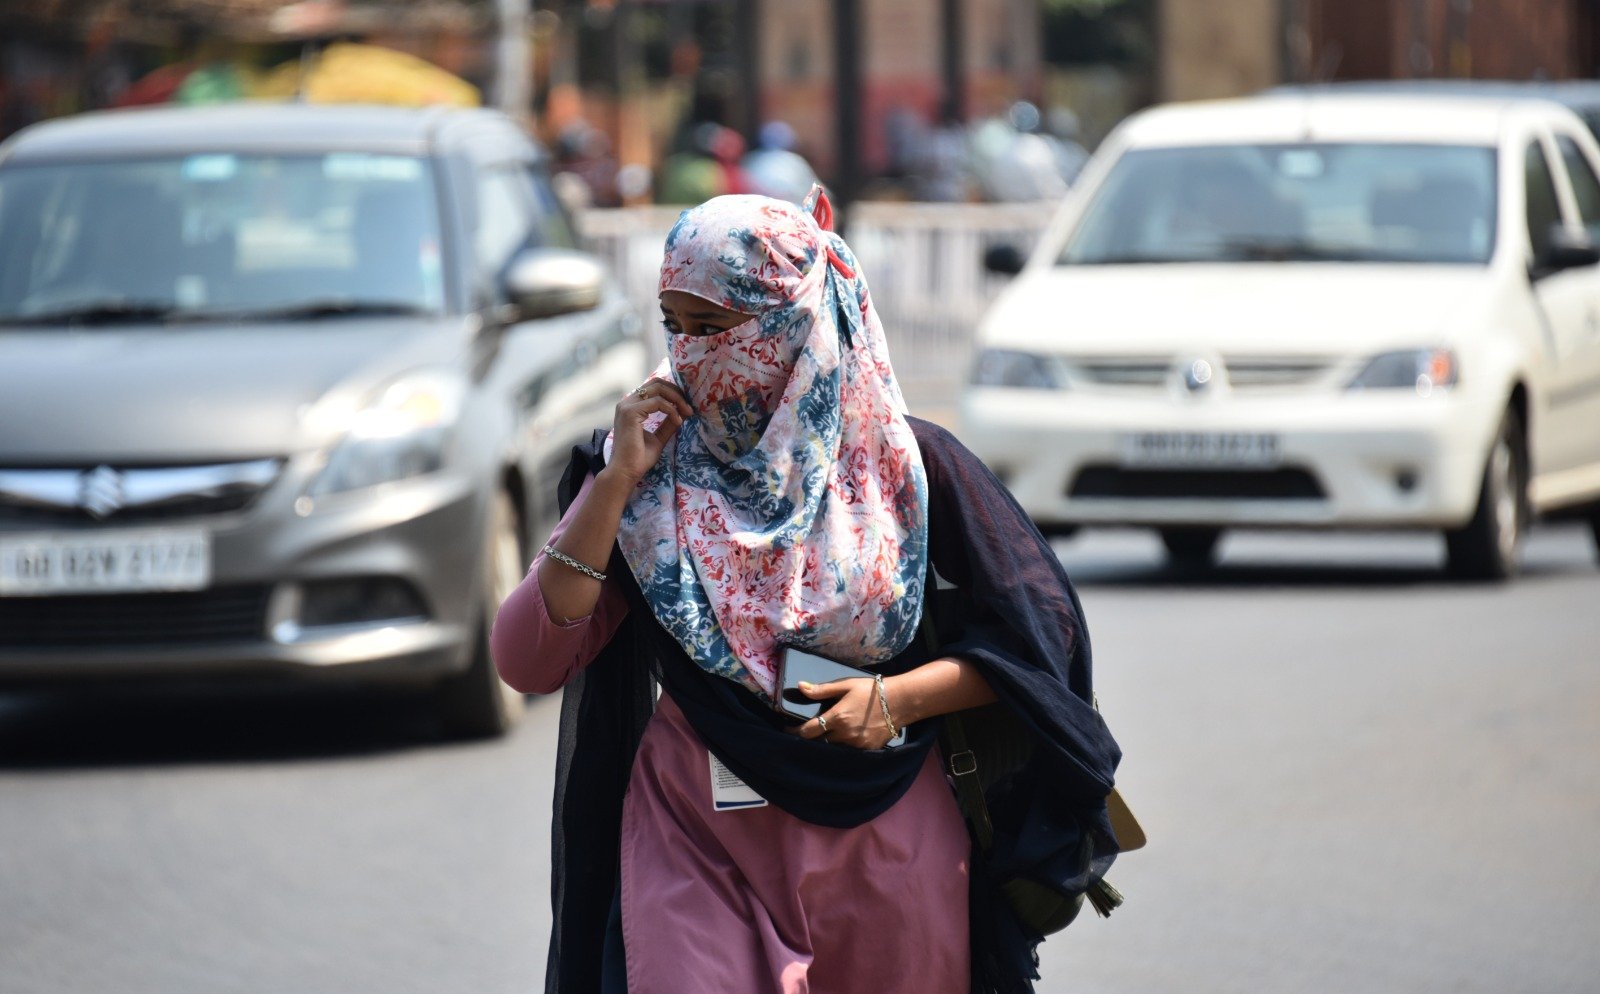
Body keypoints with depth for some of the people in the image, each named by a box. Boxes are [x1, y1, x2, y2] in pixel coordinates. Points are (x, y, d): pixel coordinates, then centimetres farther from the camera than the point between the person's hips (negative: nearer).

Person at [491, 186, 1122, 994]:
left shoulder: (904, 466, -4)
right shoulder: (652, 465, -1)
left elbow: (1039, 624, 1)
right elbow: (528, 663, -8)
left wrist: (899, 699, -13)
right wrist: (615, 484, -13)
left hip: (886, 852, 0)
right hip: (700, 857, 0)